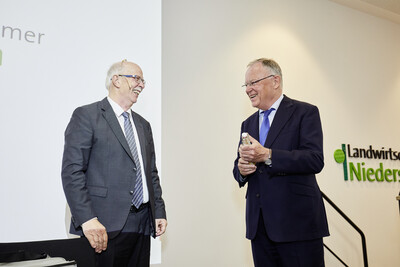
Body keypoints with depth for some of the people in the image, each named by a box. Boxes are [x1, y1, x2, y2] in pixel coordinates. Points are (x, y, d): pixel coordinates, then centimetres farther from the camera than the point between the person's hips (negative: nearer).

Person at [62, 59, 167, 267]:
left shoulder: (143, 125, 19)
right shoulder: (86, 116, -3)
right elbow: (72, 171, -12)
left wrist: (159, 212, 12)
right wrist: (87, 219, -19)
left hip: (142, 225, 7)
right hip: (105, 226, -6)